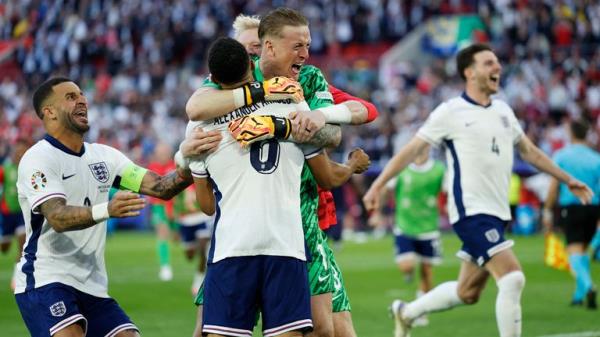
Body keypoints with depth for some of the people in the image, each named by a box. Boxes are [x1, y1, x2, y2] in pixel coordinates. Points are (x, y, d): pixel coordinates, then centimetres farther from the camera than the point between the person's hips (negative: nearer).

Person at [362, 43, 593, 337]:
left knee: (467, 293, 12)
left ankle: (406, 312, 35)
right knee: (512, 278, -19)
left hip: (497, 213, 8)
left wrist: (567, 180, 27)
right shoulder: (451, 112, -6)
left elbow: (529, 151, 25)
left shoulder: (503, 110, 14)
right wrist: (378, 185, -9)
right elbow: (411, 150, -4)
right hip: (471, 211, -8)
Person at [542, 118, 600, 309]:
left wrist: (547, 211, 4)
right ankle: (580, 294, 20)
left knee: (575, 250, -8)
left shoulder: (561, 156, 0)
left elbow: (554, 186, -3)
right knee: (583, 250, 18)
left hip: (570, 207, -3)